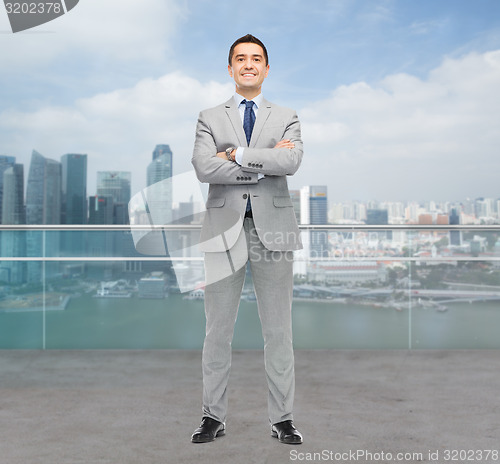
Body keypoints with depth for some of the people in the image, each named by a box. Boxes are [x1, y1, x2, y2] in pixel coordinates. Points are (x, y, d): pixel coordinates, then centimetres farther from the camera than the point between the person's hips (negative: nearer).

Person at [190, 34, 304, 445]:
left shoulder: (287, 118, 11)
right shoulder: (210, 118, 11)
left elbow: (291, 162, -10)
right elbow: (204, 168, -8)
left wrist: (236, 154, -10)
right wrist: (264, 163, -10)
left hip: (273, 228, 0)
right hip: (225, 228, 0)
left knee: (278, 331, 5)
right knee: (218, 330, 6)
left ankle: (282, 418, 17)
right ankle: (214, 416, 19)